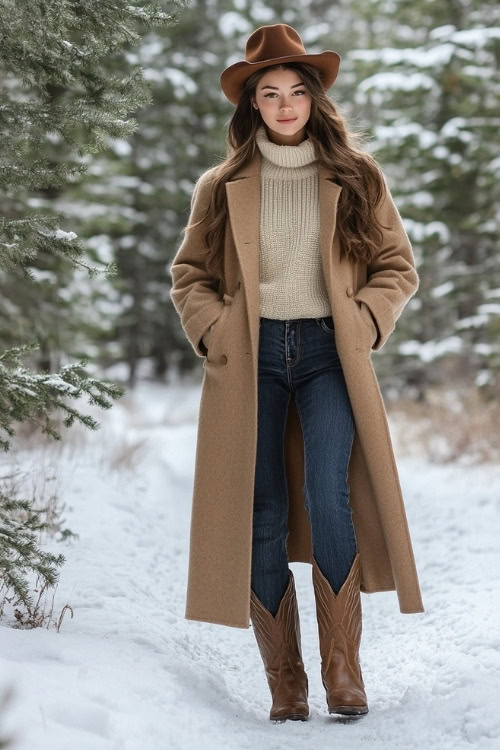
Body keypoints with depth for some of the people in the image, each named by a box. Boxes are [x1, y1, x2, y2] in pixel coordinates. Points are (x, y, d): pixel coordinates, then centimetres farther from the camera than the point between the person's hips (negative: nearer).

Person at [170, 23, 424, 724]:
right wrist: (213, 329, -2)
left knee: (328, 500, -20)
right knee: (264, 521, -2)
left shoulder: (355, 176, 8)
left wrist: (370, 321, -5)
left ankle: (343, 670, -9)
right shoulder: (226, 184, 9)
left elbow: (399, 265, 12)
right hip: (253, 354, 1)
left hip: (326, 351, -1)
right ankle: (285, 686, 6)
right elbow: (188, 273, 15)